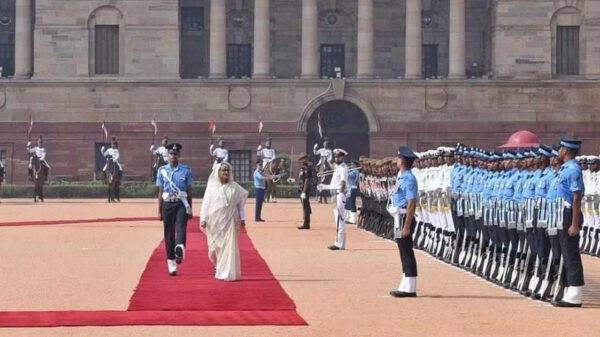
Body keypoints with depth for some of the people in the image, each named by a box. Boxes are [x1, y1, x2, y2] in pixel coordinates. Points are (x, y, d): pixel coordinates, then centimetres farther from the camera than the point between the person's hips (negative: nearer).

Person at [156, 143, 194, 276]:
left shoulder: (186, 170, 5)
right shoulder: (162, 170, 7)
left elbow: (189, 190, 8)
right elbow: (160, 192, 10)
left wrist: (190, 209, 6)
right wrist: (159, 211, 8)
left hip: (181, 204, -2)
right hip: (168, 204, 2)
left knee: (181, 227, -25)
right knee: (169, 234, 3)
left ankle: (180, 251, -49)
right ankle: (171, 265, 9)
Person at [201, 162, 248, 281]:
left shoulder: (234, 187, 3)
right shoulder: (212, 187, 1)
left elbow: (240, 203, 7)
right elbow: (206, 203, 0)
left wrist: (242, 218, 2)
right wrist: (203, 219, -6)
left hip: (230, 221, 0)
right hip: (215, 221, 0)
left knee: (230, 246, -6)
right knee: (216, 246, 10)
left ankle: (227, 273, -3)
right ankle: (217, 265, 36)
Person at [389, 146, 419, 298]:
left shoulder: (409, 179, -16)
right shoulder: (402, 177, 14)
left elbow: (412, 204, -21)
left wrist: (406, 226, -24)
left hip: (405, 218, -10)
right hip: (399, 218, 10)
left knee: (407, 253, -8)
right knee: (404, 253, 14)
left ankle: (410, 289, -6)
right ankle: (406, 286, 21)